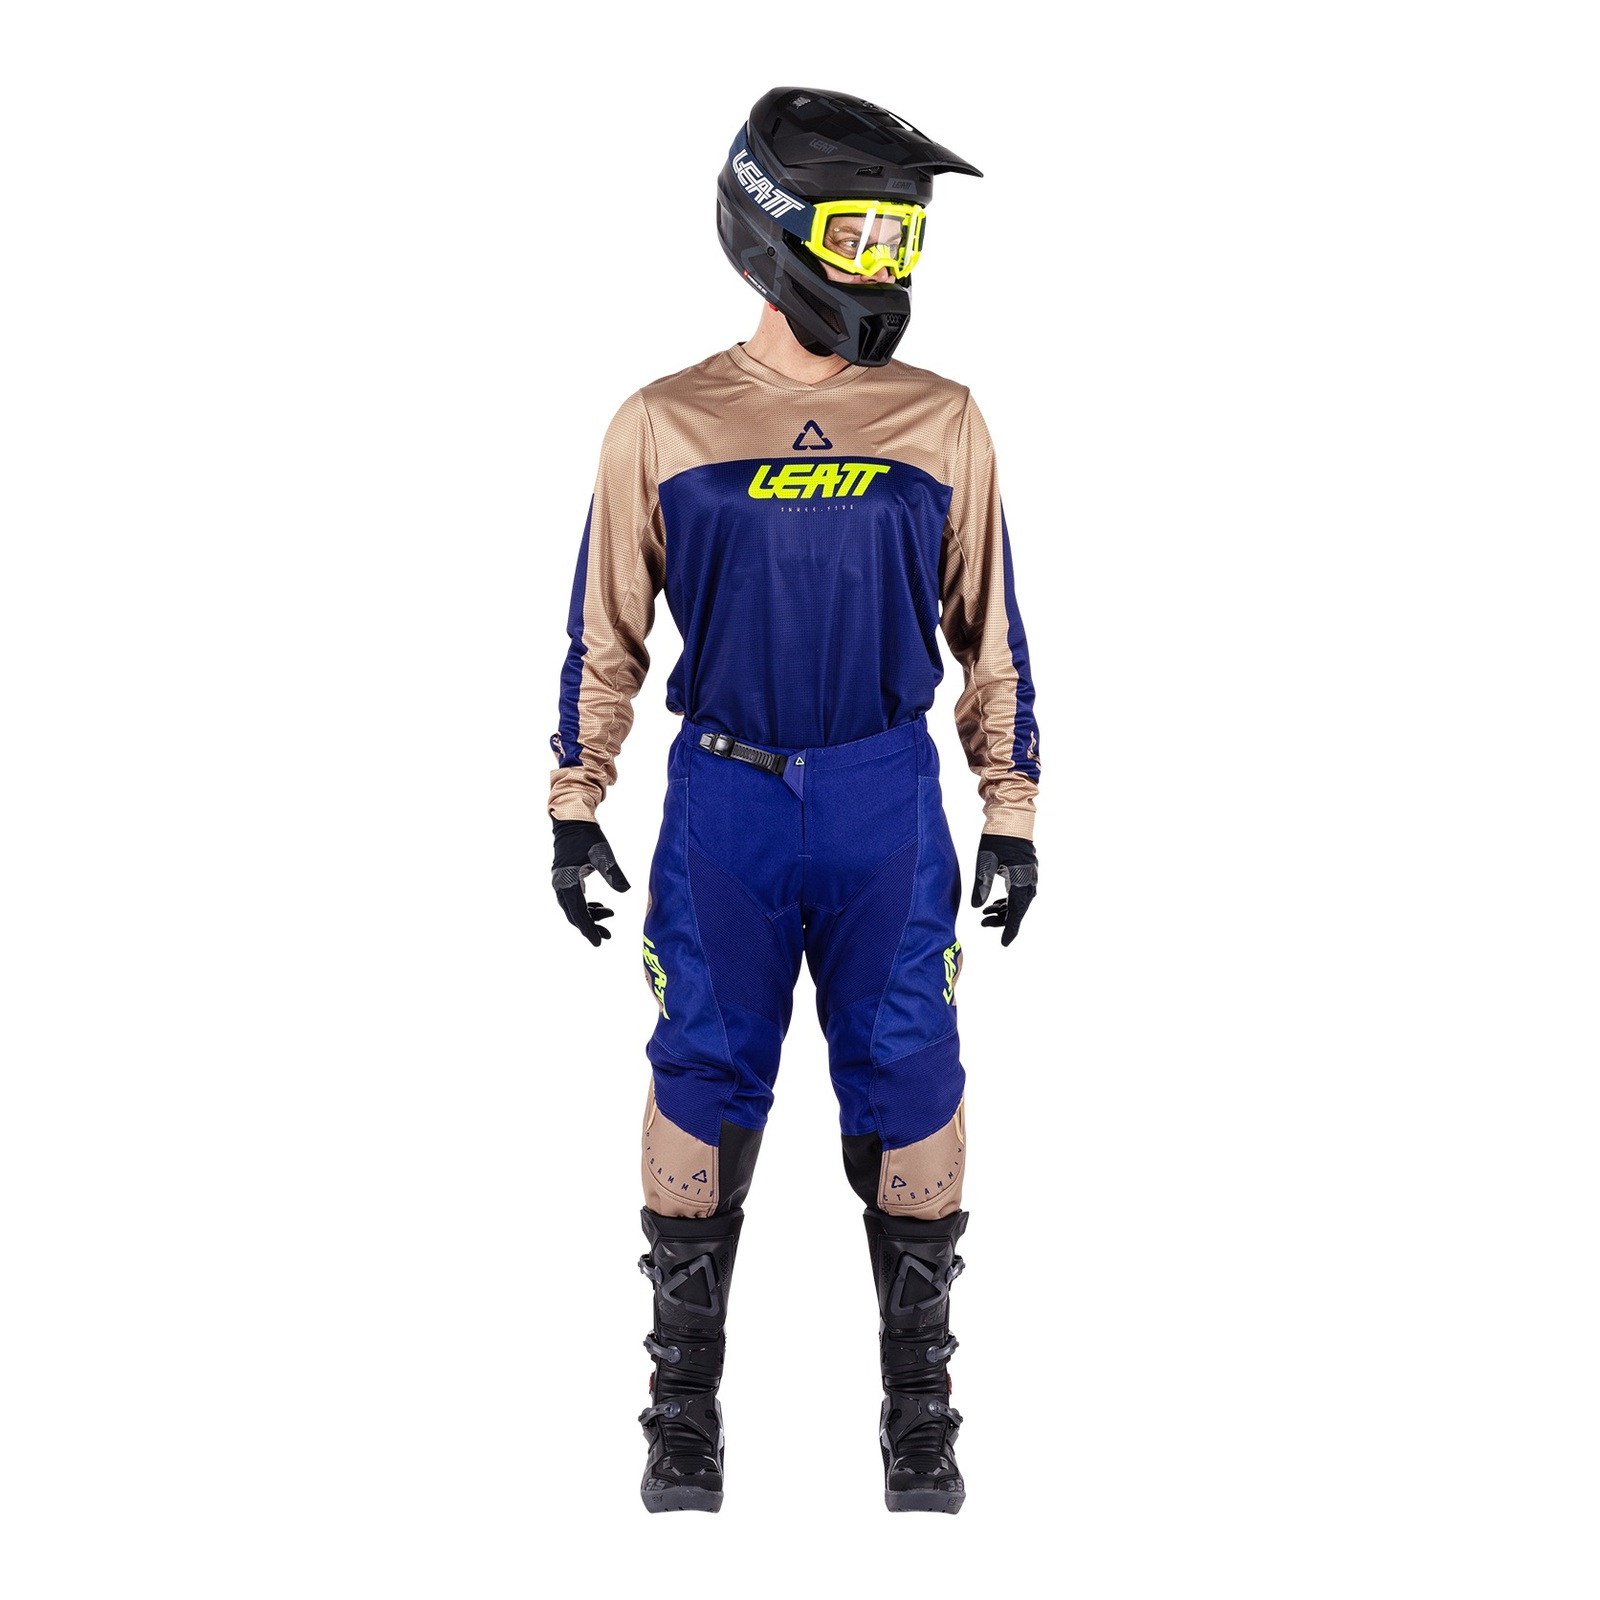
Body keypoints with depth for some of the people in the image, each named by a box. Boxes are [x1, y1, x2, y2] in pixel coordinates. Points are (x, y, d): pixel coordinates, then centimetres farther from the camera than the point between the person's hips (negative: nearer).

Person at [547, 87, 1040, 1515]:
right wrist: (576, 810, 4)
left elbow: (990, 633, 7)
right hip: (721, 806, 0)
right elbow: (606, 635, 6)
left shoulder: (943, 424, 3)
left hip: (889, 805, 1)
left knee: (907, 1087, 3)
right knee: (707, 1083, 5)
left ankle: (920, 1404, 18)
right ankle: (686, 1402, 19)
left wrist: (1012, 818, 5)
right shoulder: (664, 427, 0)